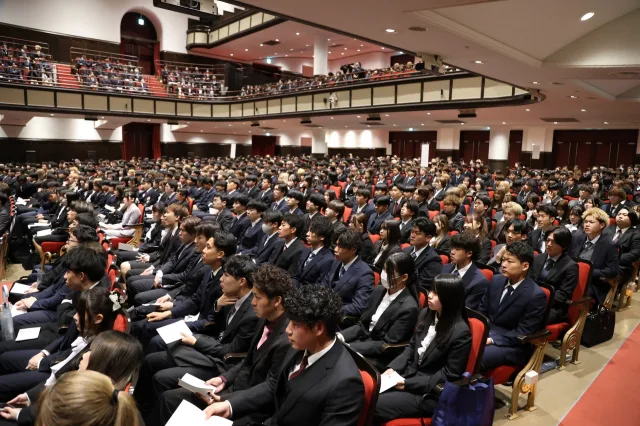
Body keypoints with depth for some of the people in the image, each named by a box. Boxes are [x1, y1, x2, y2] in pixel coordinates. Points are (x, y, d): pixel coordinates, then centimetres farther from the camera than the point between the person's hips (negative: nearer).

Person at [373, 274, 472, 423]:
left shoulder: (460, 332, -19)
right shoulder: (426, 314, 2)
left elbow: (449, 375, -16)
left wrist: (409, 383, -18)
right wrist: (392, 367, -4)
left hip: (430, 393, -7)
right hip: (409, 374, 7)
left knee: (372, 405, -19)